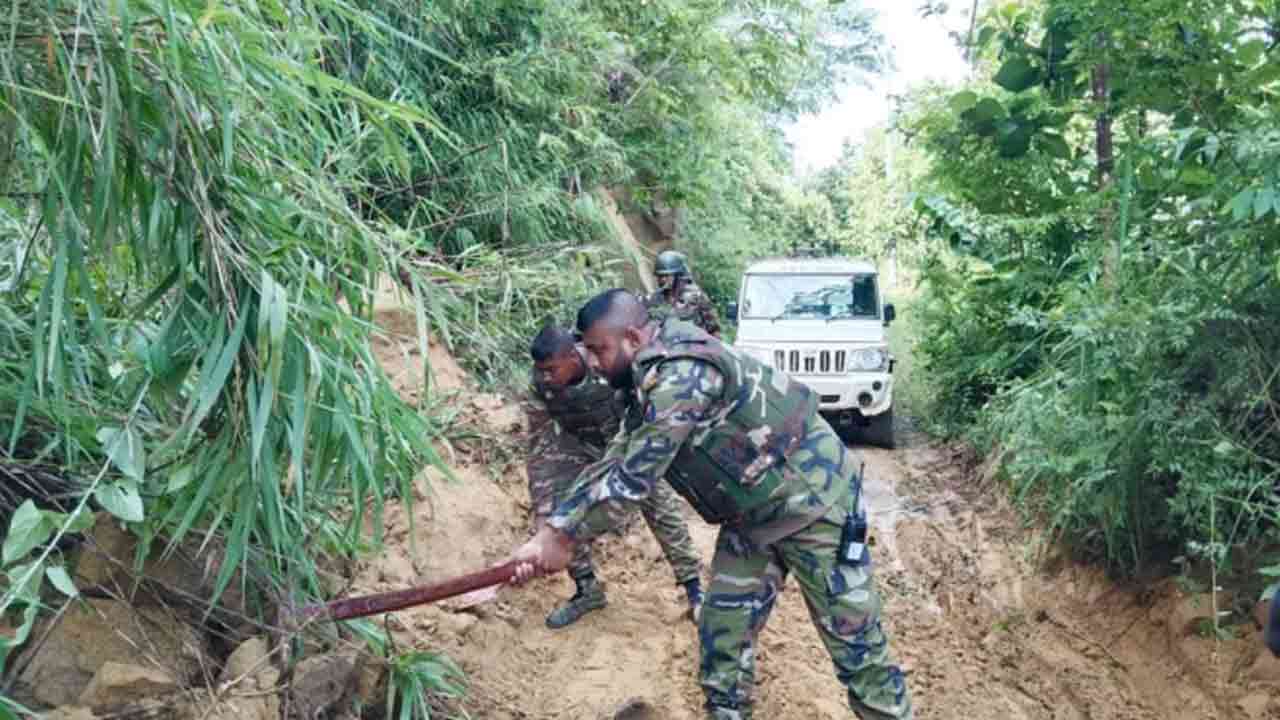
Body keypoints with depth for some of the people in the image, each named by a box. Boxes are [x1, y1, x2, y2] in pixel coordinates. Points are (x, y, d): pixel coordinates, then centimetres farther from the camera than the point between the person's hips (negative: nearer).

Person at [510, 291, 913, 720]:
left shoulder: (680, 374, -27)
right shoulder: (650, 382, 4)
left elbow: (632, 478, -26)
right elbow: (611, 466, 7)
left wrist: (562, 539, -15)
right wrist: (547, 538, -1)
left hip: (813, 499, -9)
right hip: (752, 515, 9)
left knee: (855, 645, 0)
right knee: (722, 635, 8)